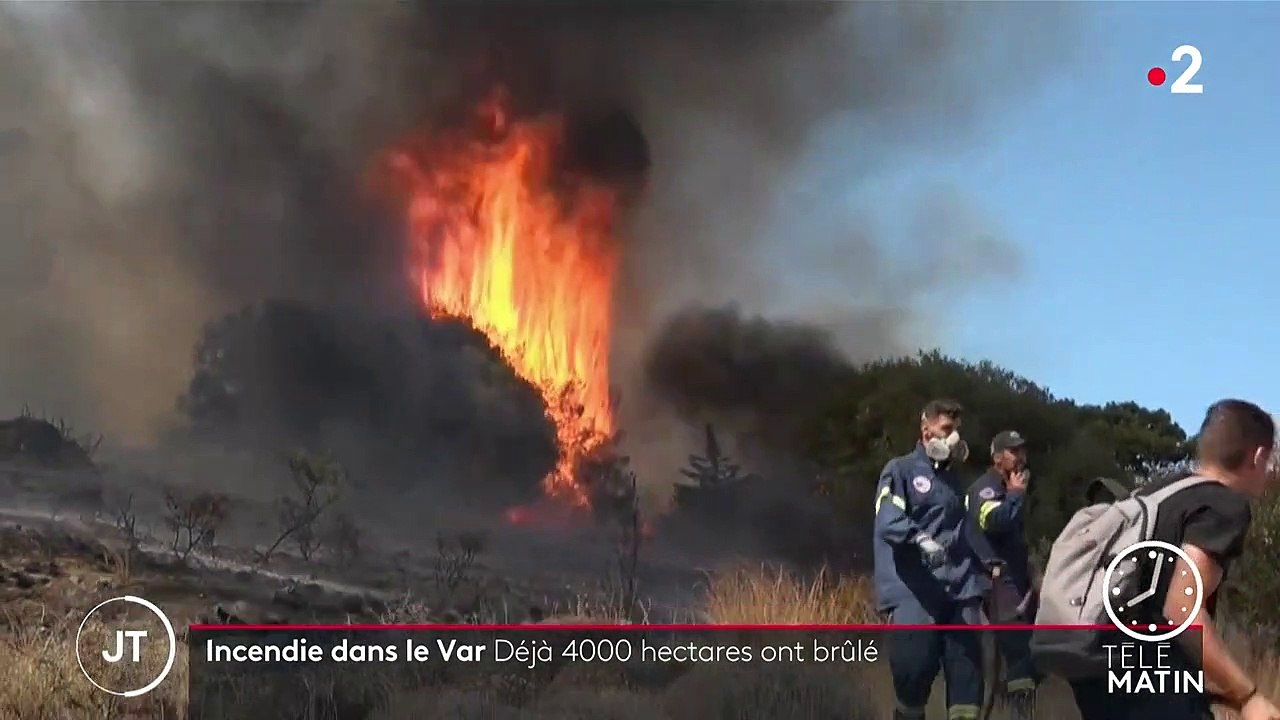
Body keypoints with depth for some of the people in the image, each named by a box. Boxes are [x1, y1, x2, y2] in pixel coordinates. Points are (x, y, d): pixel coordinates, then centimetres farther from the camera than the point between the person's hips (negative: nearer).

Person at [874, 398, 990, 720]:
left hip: (960, 589, 5)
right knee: (915, 665, -9)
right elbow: (888, 522, -11)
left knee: (968, 665, -4)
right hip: (915, 591, -5)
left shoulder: (954, 478, 25)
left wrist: (980, 574, 14)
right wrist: (921, 539, -29)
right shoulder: (901, 470, 4)